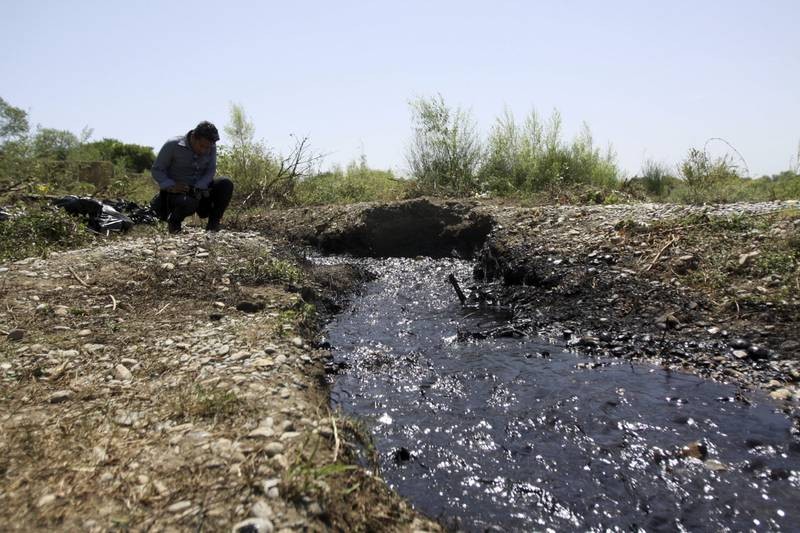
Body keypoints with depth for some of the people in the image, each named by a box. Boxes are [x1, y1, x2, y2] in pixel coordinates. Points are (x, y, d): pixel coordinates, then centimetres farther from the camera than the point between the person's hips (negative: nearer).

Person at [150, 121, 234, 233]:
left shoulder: (211, 147, -2)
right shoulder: (173, 145, -12)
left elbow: (211, 171, -1)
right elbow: (156, 170, -6)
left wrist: (199, 188, -20)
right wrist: (171, 186, -24)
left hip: (200, 191, 4)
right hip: (177, 192, -4)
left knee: (226, 184, -22)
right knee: (188, 203, -39)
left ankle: (213, 223, -7)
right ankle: (173, 221, -2)